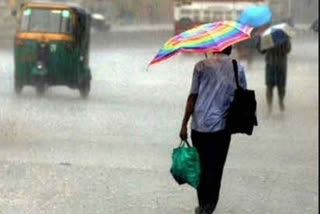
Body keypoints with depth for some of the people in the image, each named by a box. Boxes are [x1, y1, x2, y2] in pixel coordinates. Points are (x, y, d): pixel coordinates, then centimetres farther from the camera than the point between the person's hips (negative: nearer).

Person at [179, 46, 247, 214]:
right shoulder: (237, 68, 0)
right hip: (221, 126, 0)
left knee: (201, 166, 13)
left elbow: (192, 97, -4)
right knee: (215, 168, 8)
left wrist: (184, 124, 0)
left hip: (199, 126, 0)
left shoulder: (202, 66, -2)